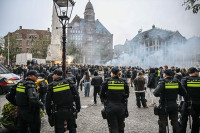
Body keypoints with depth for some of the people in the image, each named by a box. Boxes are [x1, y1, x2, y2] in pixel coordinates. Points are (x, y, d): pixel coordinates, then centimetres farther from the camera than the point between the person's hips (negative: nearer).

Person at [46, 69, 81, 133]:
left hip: (58, 112, -1)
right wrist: (78, 108, 6)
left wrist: (49, 114, 10)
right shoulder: (69, 82, -3)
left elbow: (48, 102, 0)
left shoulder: (51, 86, -4)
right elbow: (76, 96, -3)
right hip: (70, 111, 1)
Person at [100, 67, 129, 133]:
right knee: (121, 127, 21)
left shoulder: (107, 82, -7)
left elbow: (102, 95, -1)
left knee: (113, 128, 7)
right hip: (121, 107, 2)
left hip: (110, 107, -2)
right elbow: (127, 95, 5)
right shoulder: (124, 82, -2)